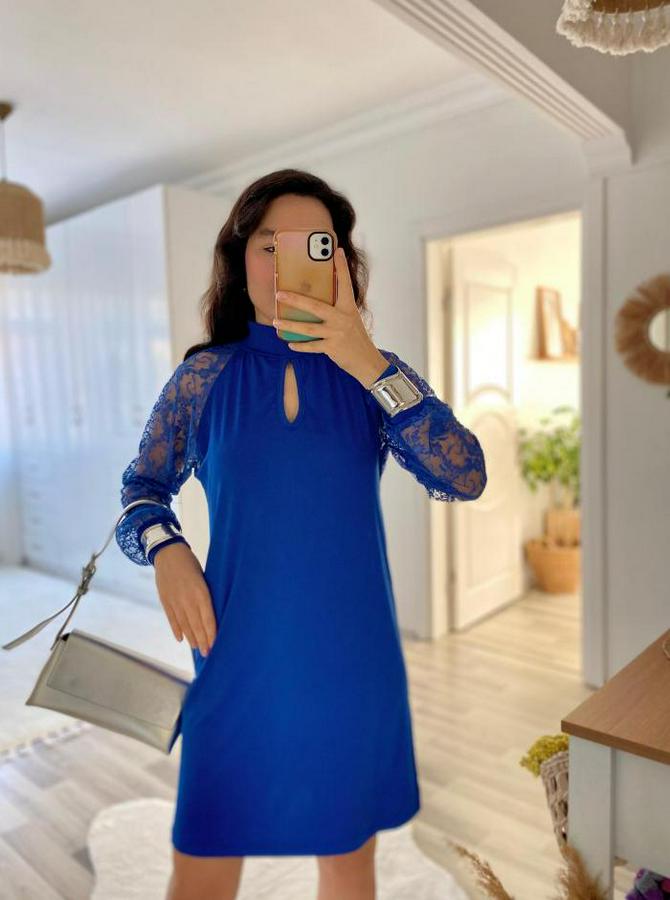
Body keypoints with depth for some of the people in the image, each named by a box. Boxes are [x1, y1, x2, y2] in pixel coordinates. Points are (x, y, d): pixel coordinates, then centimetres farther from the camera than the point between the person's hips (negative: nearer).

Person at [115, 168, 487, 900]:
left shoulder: (374, 375, -4)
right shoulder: (203, 377, -4)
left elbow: (465, 479, -16)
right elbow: (141, 490, 7)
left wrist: (368, 365, -25)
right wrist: (165, 550, -14)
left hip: (353, 664, 1)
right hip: (239, 663, -1)